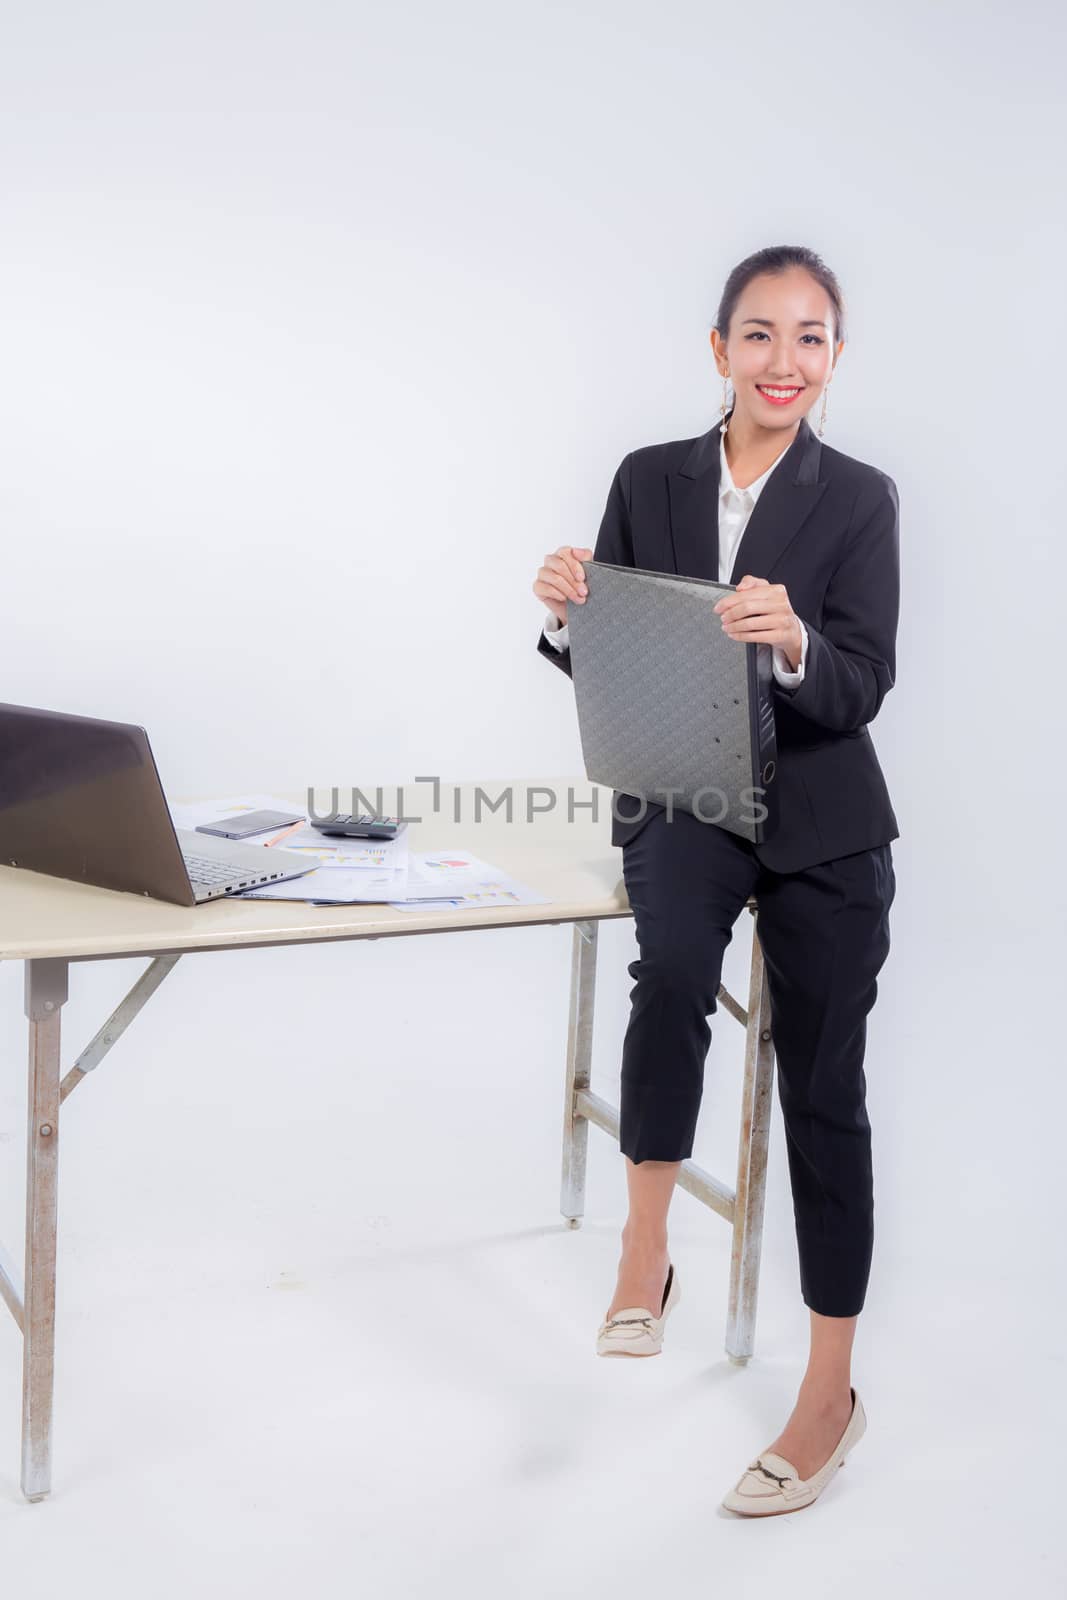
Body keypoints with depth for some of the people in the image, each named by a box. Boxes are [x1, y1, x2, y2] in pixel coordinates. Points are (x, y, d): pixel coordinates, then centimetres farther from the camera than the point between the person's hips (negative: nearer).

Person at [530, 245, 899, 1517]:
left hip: (819, 817, -1)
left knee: (821, 1087, 5)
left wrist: (793, 643, -32)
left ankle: (832, 1389, 19)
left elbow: (861, 692, -11)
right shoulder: (649, 480, 3)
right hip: (680, 800, 1)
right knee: (673, 970, -32)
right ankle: (645, 1248, -12)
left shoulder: (861, 500, -4)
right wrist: (566, 610, -17)